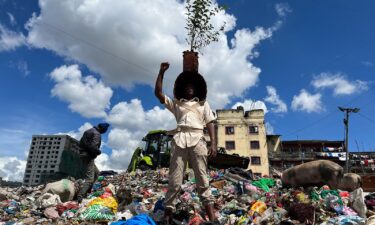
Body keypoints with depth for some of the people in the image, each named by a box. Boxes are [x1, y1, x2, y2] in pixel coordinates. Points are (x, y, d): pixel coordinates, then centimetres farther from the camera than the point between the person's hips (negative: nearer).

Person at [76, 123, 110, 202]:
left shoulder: (89, 131, 15)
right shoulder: (97, 134, -14)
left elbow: (81, 142, 22)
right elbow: (93, 146, -25)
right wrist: (99, 151, -7)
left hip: (83, 154, 10)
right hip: (89, 156, -10)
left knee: (96, 172, 22)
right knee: (89, 178, -12)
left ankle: (88, 190, 21)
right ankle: (79, 197, -20)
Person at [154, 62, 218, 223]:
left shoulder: (203, 104, 25)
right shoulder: (176, 103, 26)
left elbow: (210, 124, 14)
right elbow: (158, 93, 16)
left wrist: (213, 143, -1)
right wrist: (162, 72, 13)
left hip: (197, 140, -1)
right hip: (179, 140, 1)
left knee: (202, 180, -6)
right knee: (174, 180, -5)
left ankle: (212, 217, -9)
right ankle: (167, 213, -4)